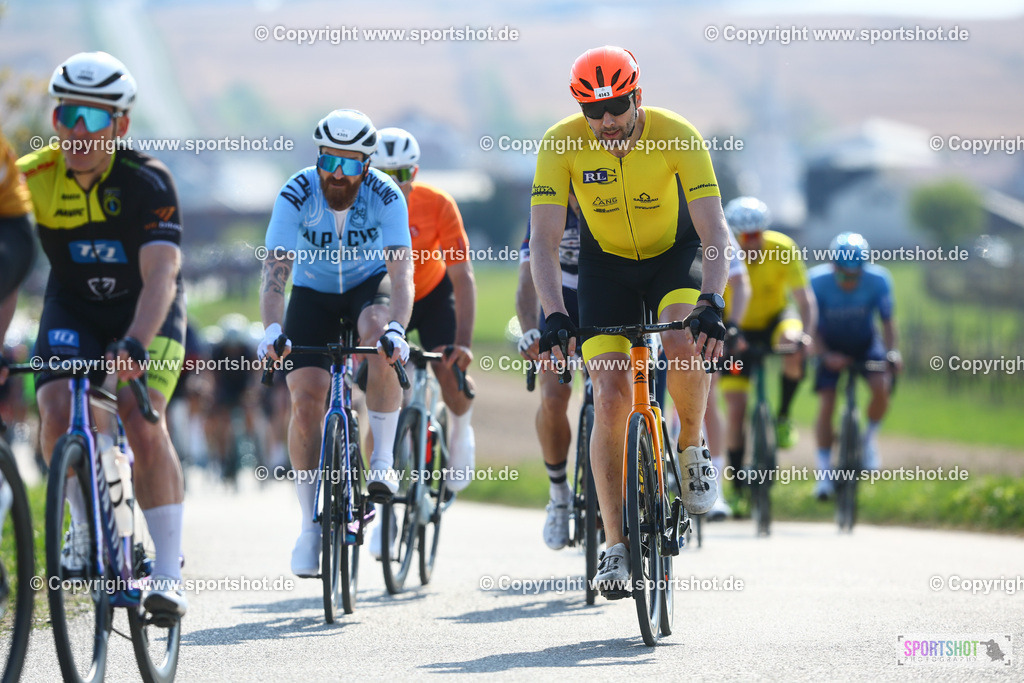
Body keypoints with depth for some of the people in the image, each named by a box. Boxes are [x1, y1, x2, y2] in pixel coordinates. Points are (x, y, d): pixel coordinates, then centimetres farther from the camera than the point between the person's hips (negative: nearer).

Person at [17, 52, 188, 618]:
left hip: (146, 310, -3)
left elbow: (160, 273, -39)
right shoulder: (32, 177, -20)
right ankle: (86, 529, 6)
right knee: (56, 412, -20)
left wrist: (135, 344, -55)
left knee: (142, 421, -23)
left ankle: (168, 571, -15)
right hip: (73, 308, 3)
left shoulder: (146, 182, -28)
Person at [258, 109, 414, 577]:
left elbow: (401, 274, -33)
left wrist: (396, 329, -51)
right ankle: (310, 525, -1)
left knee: (379, 332, -36)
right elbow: (275, 270, -31)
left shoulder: (386, 197, -25)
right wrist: (272, 330, -49)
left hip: (368, 285, -1)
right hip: (313, 292, 1)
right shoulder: (296, 196, -25)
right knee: (306, 401, -13)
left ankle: (382, 460, -23)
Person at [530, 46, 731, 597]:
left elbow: (714, 231, -31)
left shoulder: (677, 136, -27)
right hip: (606, 264, 1)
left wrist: (710, 303, -46)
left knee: (683, 344, -33)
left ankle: (692, 448, -2)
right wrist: (553, 316, -41)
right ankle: (616, 546, -3)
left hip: (675, 254, -1)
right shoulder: (562, 143, -24)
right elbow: (544, 238, -27)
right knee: (611, 399, -10)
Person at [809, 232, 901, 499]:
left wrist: (893, 351, -33)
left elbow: (888, 320, -17)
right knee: (826, 403, -14)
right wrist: (825, 356, -35)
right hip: (831, 345, -1)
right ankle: (824, 472, -5)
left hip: (865, 342, 1)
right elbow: (810, 327, -20)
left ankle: (870, 438, 3)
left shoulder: (878, 280, -25)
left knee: (881, 386, -25)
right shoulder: (817, 281, -27)